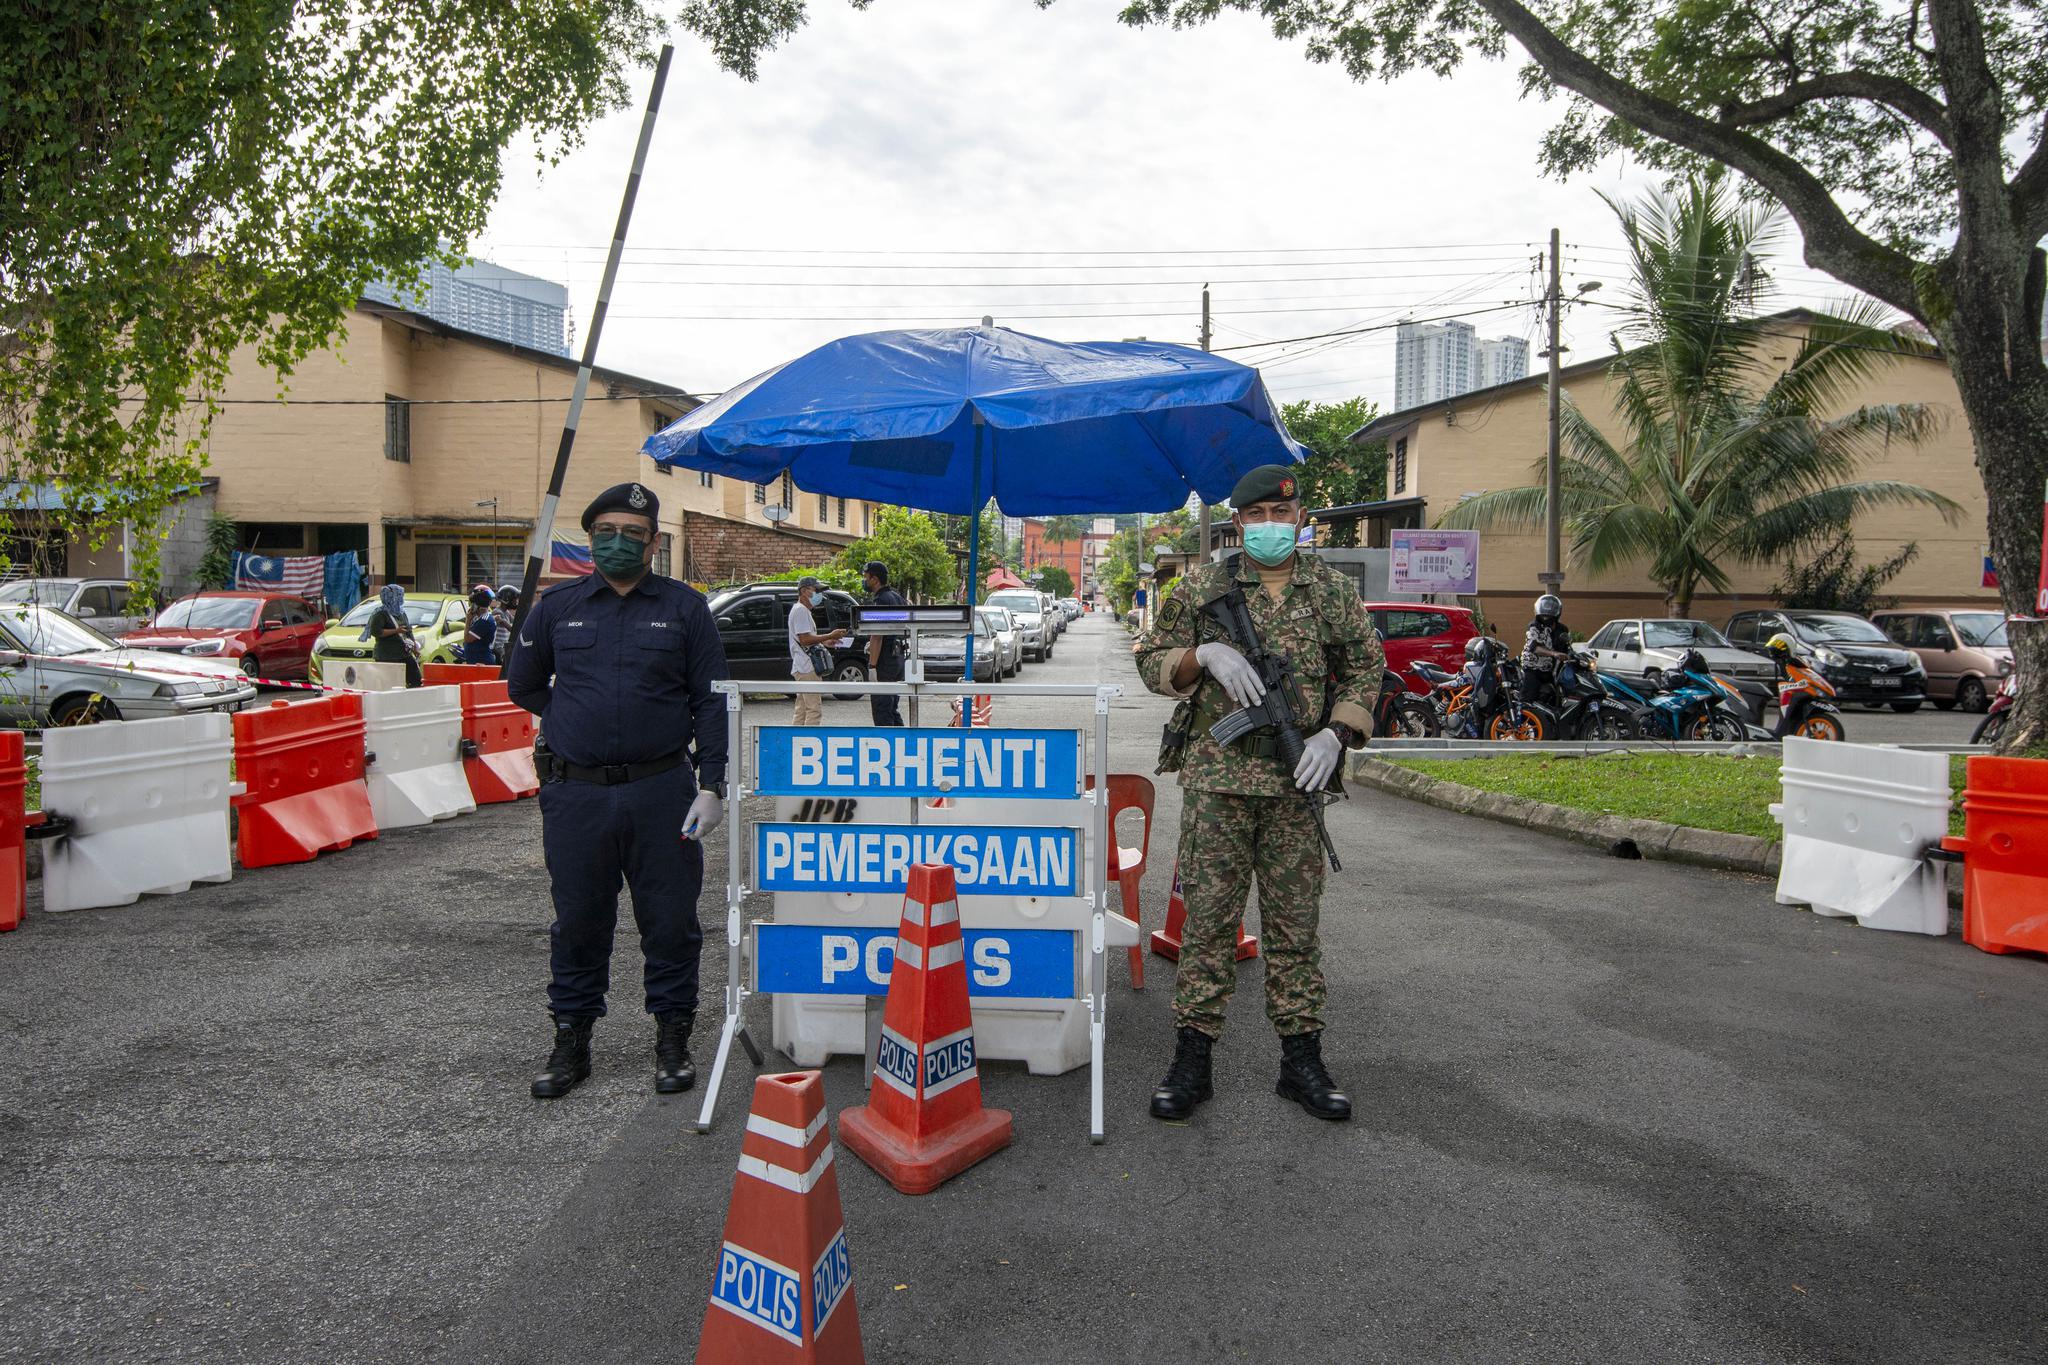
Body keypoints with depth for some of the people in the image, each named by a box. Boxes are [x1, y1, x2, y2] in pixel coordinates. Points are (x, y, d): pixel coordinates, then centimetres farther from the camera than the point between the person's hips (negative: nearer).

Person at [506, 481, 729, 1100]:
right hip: (576, 794, 2)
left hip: (661, 793, -1)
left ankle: (673, 1040, 20)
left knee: (670, 921, 5)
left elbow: (711, 700, 1)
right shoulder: (557, 605, 8)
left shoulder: (685, 607, 4)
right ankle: (571, 1043, 26)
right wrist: (578, 723, 13)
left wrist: (710, 785, -5)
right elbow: (523, 685, 20)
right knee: (578, 922, 10)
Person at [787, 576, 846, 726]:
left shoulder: (804, 610, 23)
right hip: (807, 668, -11)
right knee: (814, 709, -13)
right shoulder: (800, 610, -10)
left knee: (802, 710, 12)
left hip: (803, 667, 11)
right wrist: (830, 635, -15)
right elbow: (805, 639, -19)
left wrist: (824, 642, 13)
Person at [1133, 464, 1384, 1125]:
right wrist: (1204, 655, -13)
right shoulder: (1200, 587, 5)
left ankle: (1301, 1060, 21)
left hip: (1297, 781, 1)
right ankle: (1192, 1059, 12)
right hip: (1215, 779, -1)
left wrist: (1336, 733, -4)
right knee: (1208, 919, 3)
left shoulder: (1334, 590, 8)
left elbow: (1366, 669, 11)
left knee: (1295, 923, 9)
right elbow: (1152, 662, 6)